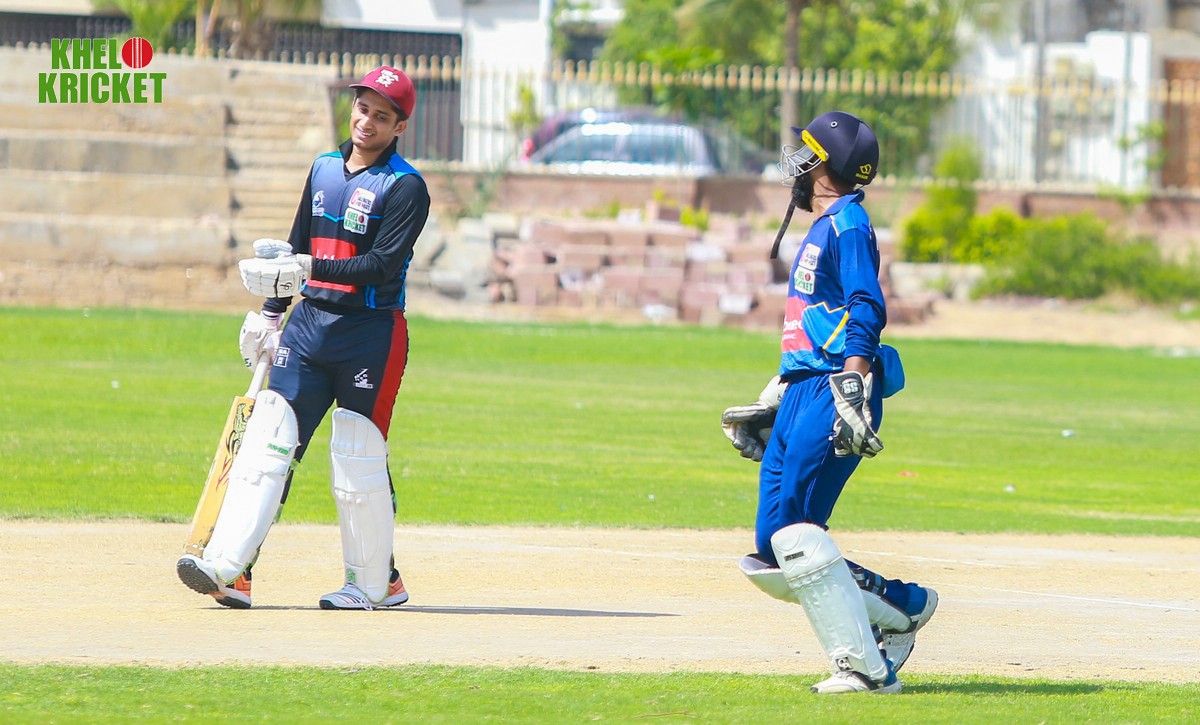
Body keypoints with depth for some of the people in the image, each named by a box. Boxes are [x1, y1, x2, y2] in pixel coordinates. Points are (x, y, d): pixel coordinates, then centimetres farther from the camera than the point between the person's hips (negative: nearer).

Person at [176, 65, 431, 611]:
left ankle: (376, 582, 8)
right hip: (309, 321, 6)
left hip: (372, 334, -6)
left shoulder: (406, 187, -7)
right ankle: (227, 569, -13)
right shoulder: (324, 168, 14)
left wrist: (310, 270, -26)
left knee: (358, 459, -5)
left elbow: (383, 266, -18)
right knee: (268, 439, -5)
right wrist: (271, 311, 19)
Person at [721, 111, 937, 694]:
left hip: (833, 395, -10)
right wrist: (773, 401, 34)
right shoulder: (820, 231, 24)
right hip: (802, 396, 10)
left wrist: (853, 385, -28)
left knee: (791, 532, -18)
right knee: (773, 556, 5)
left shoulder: (846, 224, -5)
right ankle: (901, 607, 14)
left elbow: (866, 309, -18)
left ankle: (865, 665, -18)